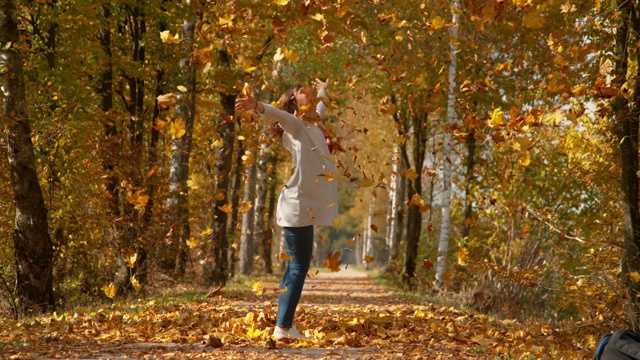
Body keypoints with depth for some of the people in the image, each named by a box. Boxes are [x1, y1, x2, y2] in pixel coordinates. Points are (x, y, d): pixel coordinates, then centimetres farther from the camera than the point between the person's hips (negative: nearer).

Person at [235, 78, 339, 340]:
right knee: (299, 267, -11)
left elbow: (320, 110, 46)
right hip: (296, 206, -9)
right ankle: (282, 326, -11)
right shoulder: (294, 123, -5)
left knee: (296, 266, 10)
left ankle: (285, 325, 14)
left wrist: (323, 91, 62)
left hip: (304, 206, 9)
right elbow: (276, 114, -29)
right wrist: (257, 106, -49)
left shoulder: (312, 123, 20)